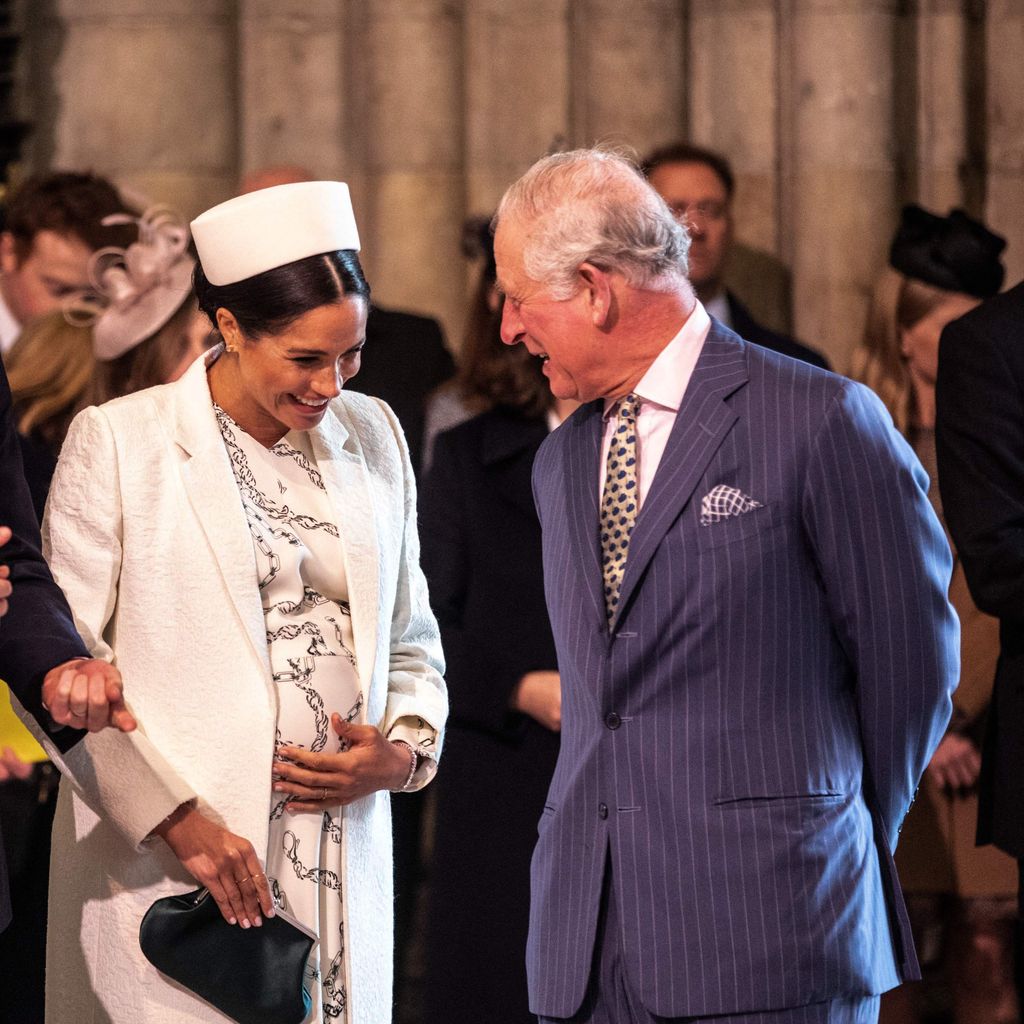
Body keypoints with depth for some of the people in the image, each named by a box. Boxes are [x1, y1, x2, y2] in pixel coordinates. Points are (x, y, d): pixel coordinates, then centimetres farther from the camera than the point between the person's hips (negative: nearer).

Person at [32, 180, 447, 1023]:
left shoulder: (372, 435, 13)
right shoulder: (118, 441, -2)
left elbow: (410, 640, 20)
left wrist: (406, 750, -1)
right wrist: (176, 819, -15)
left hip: (345, 871, 4)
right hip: (163, 867, -4)